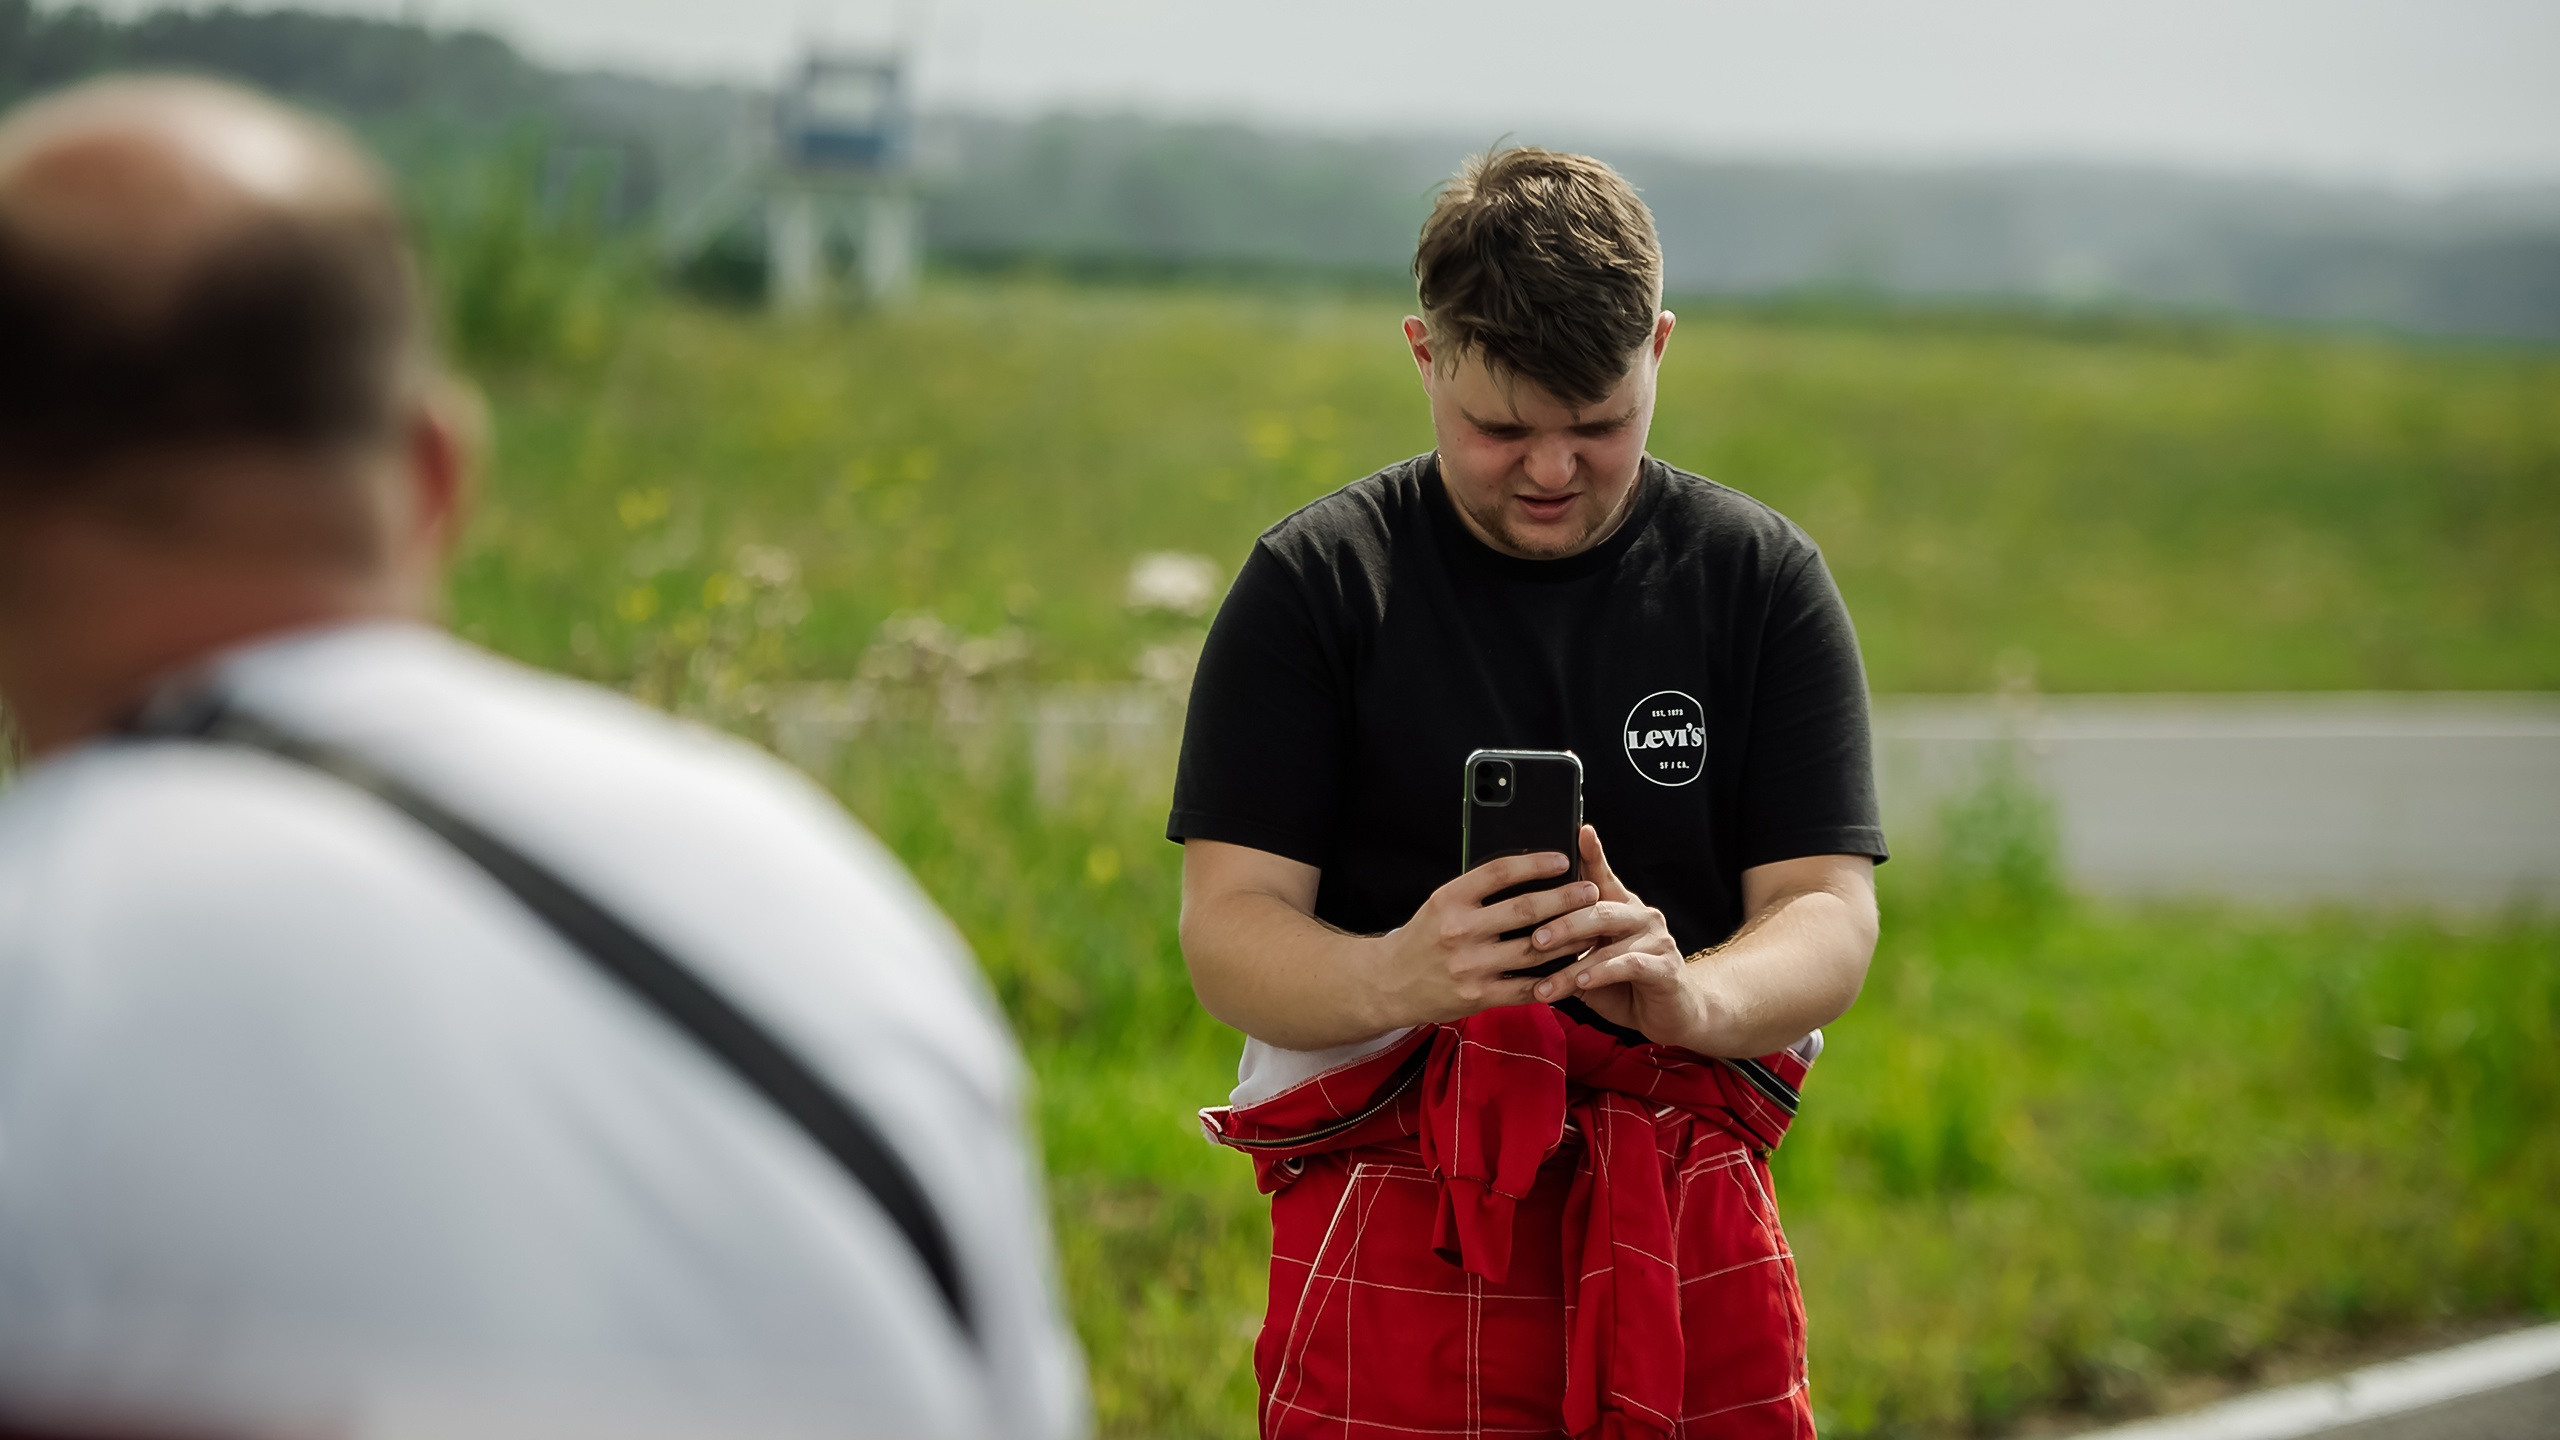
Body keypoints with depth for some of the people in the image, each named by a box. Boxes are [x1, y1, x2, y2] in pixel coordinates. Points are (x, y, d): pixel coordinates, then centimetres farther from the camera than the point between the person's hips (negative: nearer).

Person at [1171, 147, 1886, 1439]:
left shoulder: (1762, 579, 4)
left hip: (1694, 1234, 2)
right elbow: (1225, 932, -6)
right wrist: (1397, 976, -29)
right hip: (1392, 1232, -1)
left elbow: (1830, 919, -3)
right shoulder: (1312, 582, -1)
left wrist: (1687, 995, -26)